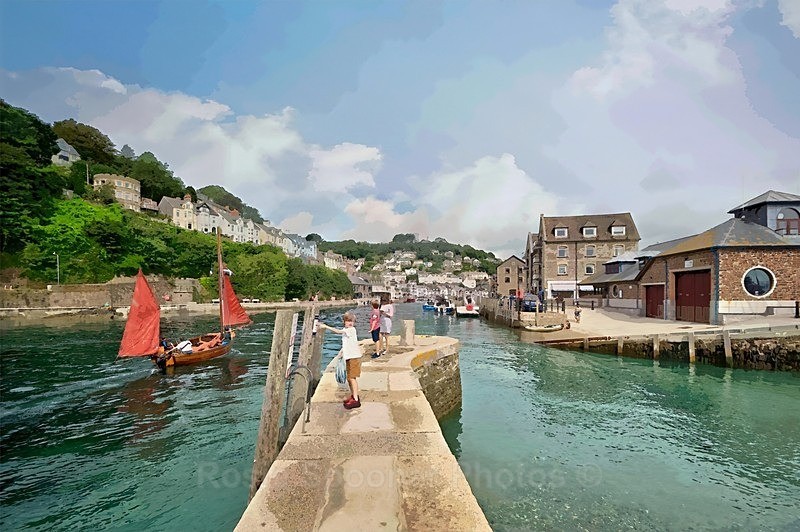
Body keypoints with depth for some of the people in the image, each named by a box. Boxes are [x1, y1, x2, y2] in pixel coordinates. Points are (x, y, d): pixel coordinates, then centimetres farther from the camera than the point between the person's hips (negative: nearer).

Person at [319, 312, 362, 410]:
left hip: (354, 357, -9)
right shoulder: (345, 330, 13)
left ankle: (356, 400, -7)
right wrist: (342, 351, 12)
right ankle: (353, 395, 32)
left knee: (352, 377, -10)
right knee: (349, 378, 16)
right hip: (349, 357, 9)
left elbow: (338, 331, -25)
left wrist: (326, 326, -24)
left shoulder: (351, 329, -15)